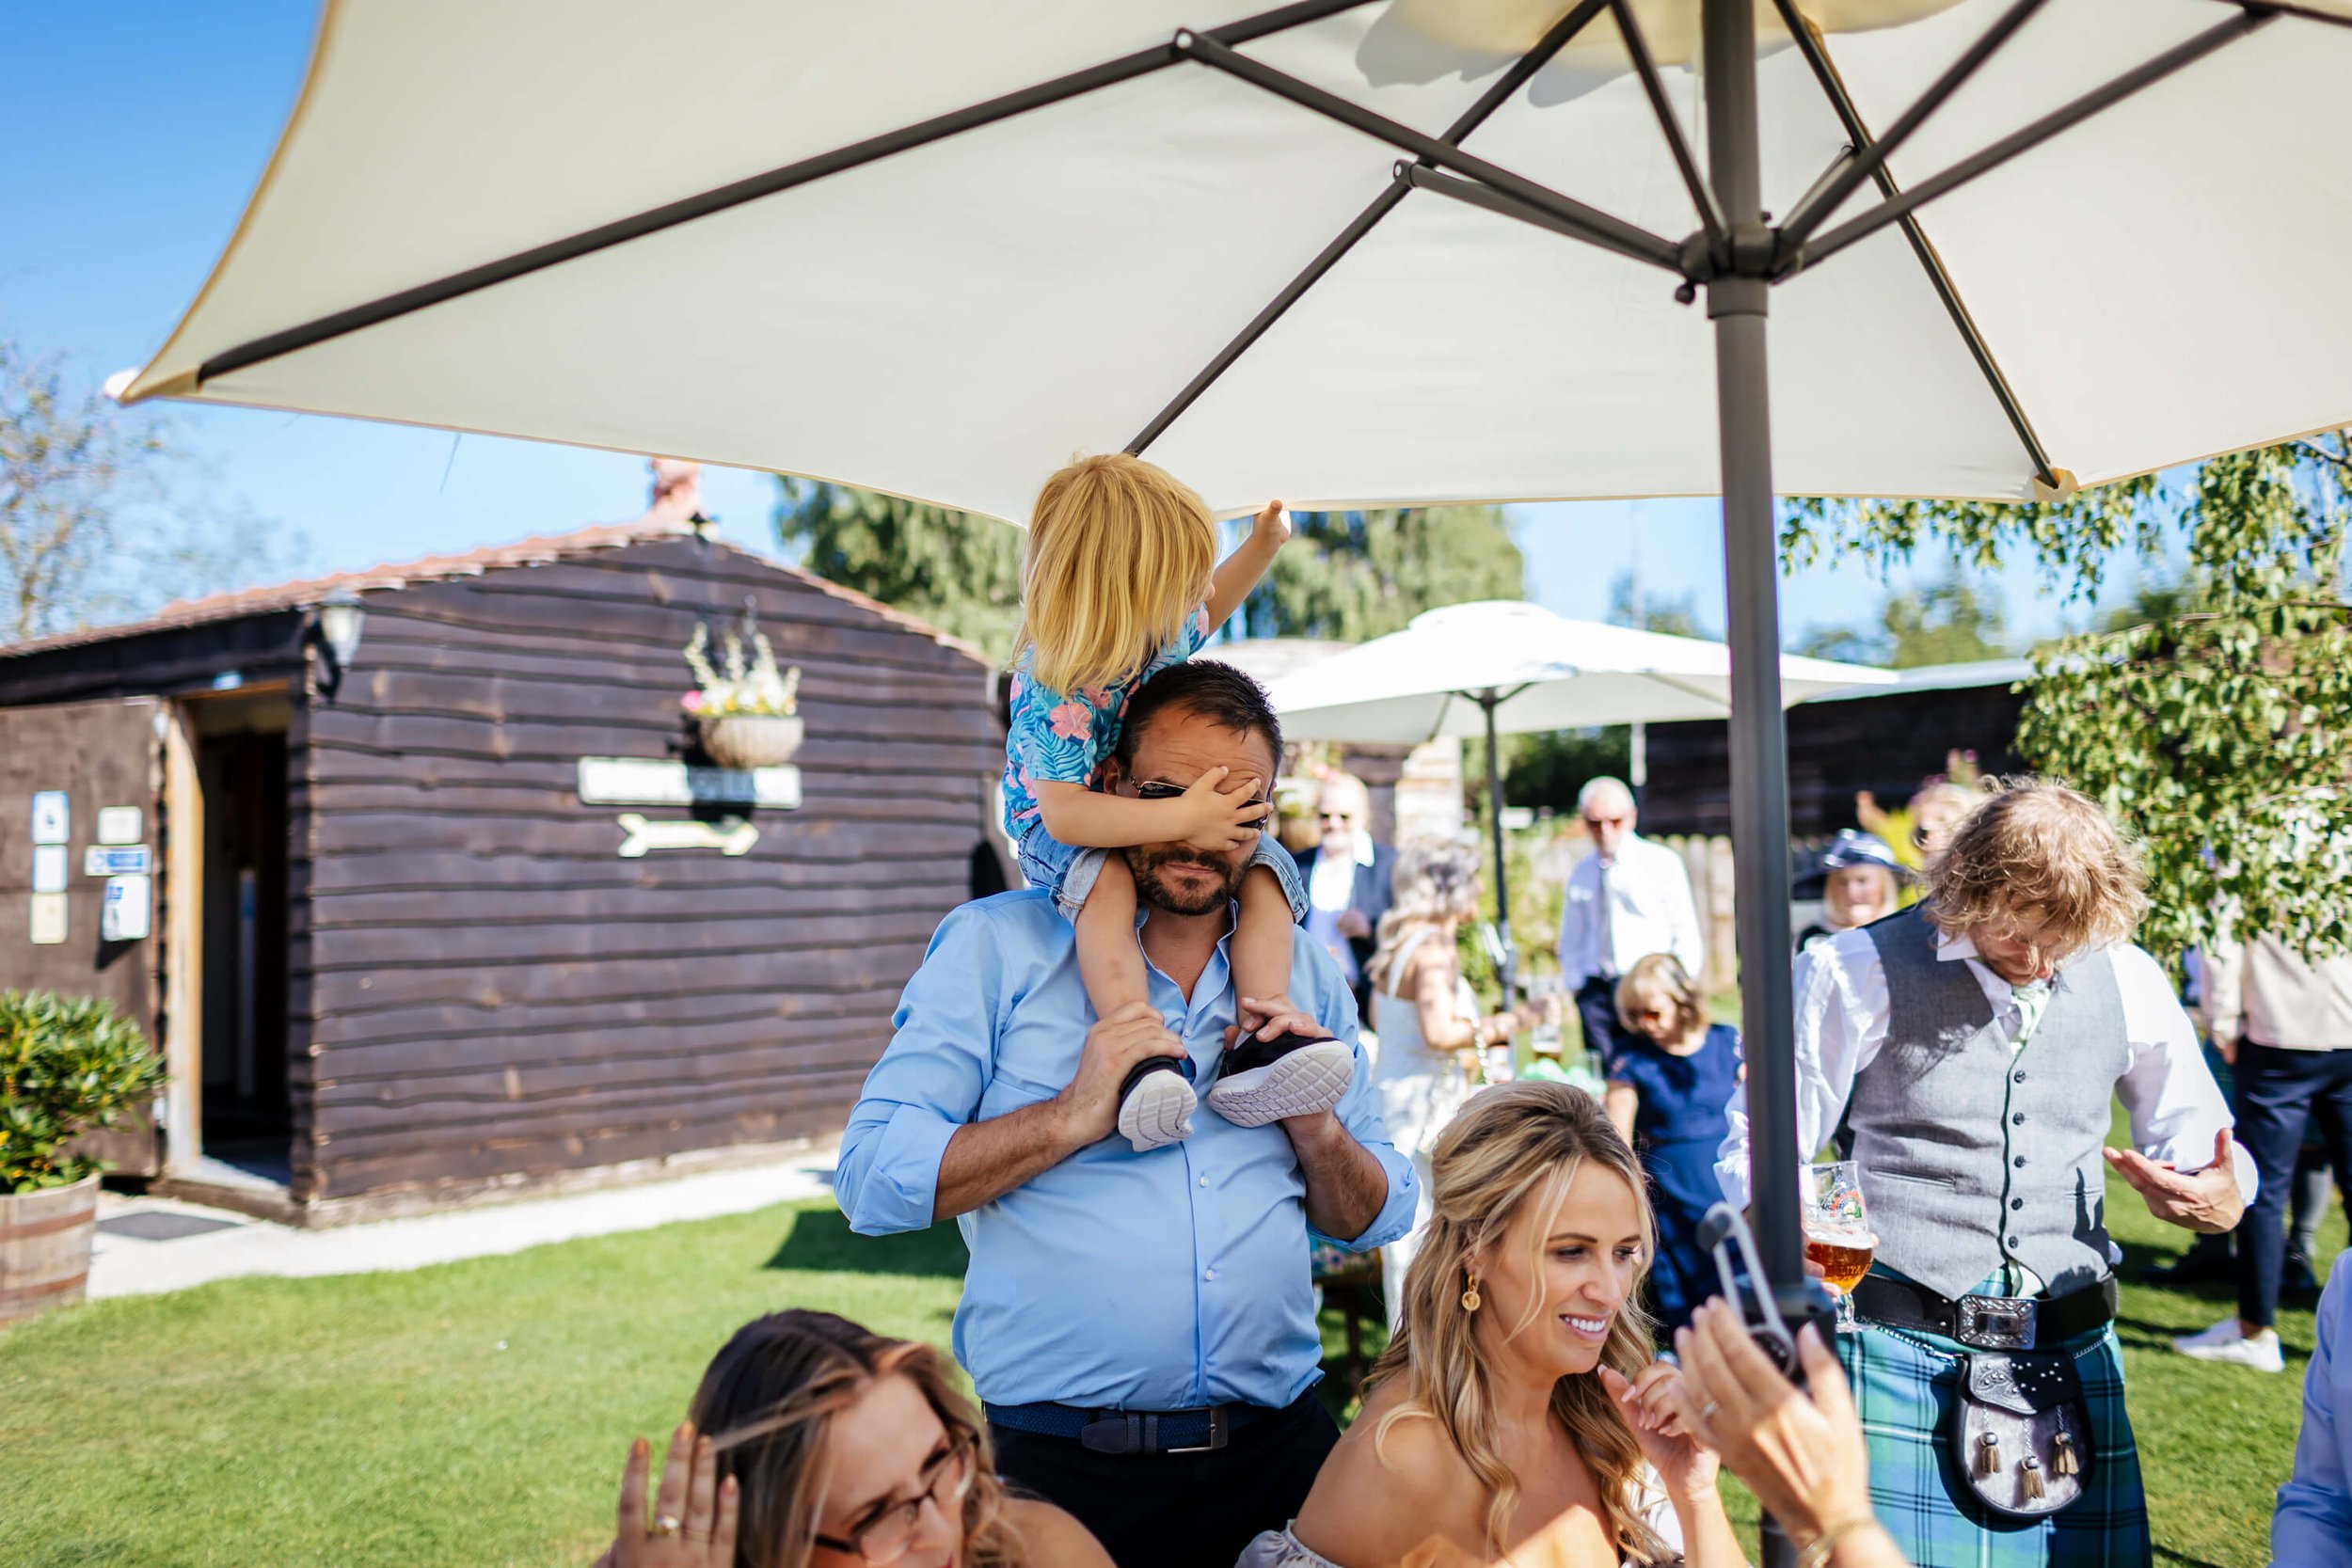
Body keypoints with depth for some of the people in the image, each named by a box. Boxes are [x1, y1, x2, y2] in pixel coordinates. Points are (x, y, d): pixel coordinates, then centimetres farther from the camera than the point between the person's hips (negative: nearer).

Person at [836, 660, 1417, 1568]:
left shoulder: (1307, 973, 9)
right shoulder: (995, 947, -2)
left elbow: (1378, 1220, 12)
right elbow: (870, 1181, -10)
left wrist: (1316, 1127, -8)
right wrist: (1075, 1116, -19)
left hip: (1277, 1449, 4)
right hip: (1058, 1468, -3)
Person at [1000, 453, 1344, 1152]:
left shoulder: (1164, 622, -13)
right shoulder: (1057, 692, -36)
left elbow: (1206, 616, 15)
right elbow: (1066, 814, -39)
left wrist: (1263, 545, 4)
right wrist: (1182, 819, -44)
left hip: (1182, 808, 7)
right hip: (1059, 830, -7)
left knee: (1267, 865, -15)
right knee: (1105, 880, -40)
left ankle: (1263, 1032, -30)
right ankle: (1141, 1055, -47)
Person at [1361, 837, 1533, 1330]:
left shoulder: (1399, 941, 12)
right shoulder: (1434, 947, -16)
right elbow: (1440, 1030, -27)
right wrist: (1499, 1026, -13)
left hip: (1389, 1084, 10)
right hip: (1425, 1100, -10)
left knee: (1403, 1223, 13)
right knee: (1423, 1225, -4)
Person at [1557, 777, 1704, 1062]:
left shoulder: (1662, 863, 3)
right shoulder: (1581, 874, 14)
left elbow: (1686, 934, 2)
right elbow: (1571, 939, 20)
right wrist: (1575, 984, 6)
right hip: (1596, 991, 3)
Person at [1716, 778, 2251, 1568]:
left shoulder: (2129, 982, 6)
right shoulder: (1857, 973, -5)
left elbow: (2193, 1139, 20)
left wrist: (2224, 1197, -3)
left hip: (2075, 1356, 4)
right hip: (1906, 1356, -3)